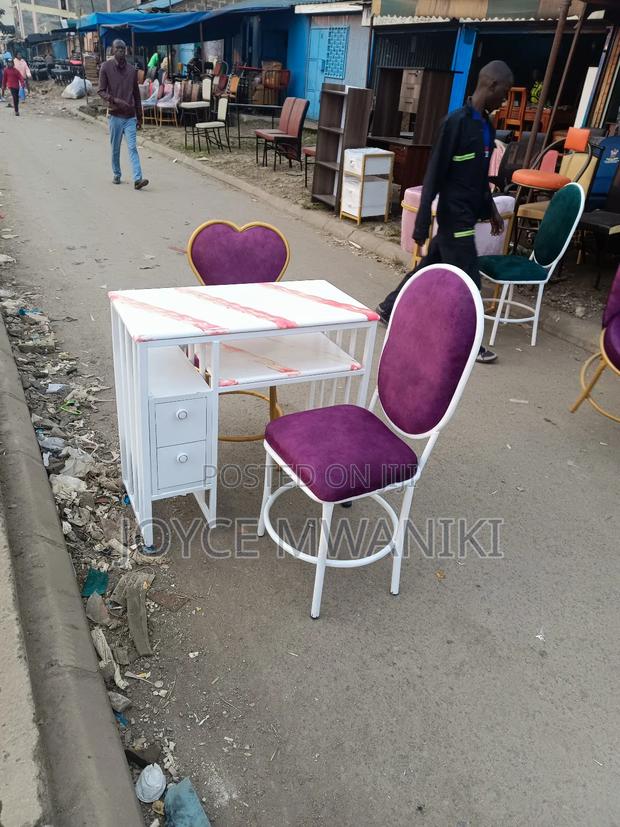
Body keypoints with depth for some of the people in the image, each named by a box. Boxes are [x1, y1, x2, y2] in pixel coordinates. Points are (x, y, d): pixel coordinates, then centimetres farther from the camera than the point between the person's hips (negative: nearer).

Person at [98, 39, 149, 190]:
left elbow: (136, 95, 13)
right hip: (115, 115, -1)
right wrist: (115, 100, -23)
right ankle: (116, 174, 25)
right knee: (115, 148, 8)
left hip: (130, 116, 1)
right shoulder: (106, 67, -1)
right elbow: (101, 91, -5)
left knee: (132, 147, -9)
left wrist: (139, 118, 12)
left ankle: (137, 179, -17)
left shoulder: (132, 70, 8)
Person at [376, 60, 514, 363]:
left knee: (431, 265, 16)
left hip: (469, 213, 9)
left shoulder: (485, 124, 11)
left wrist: (491, 209, 23)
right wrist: (421, 223, -19)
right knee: (468, 280, -3)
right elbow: (435, 174, -17)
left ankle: (389, 308, 30)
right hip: (455, 214, -9)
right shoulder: (457, 121, -15)